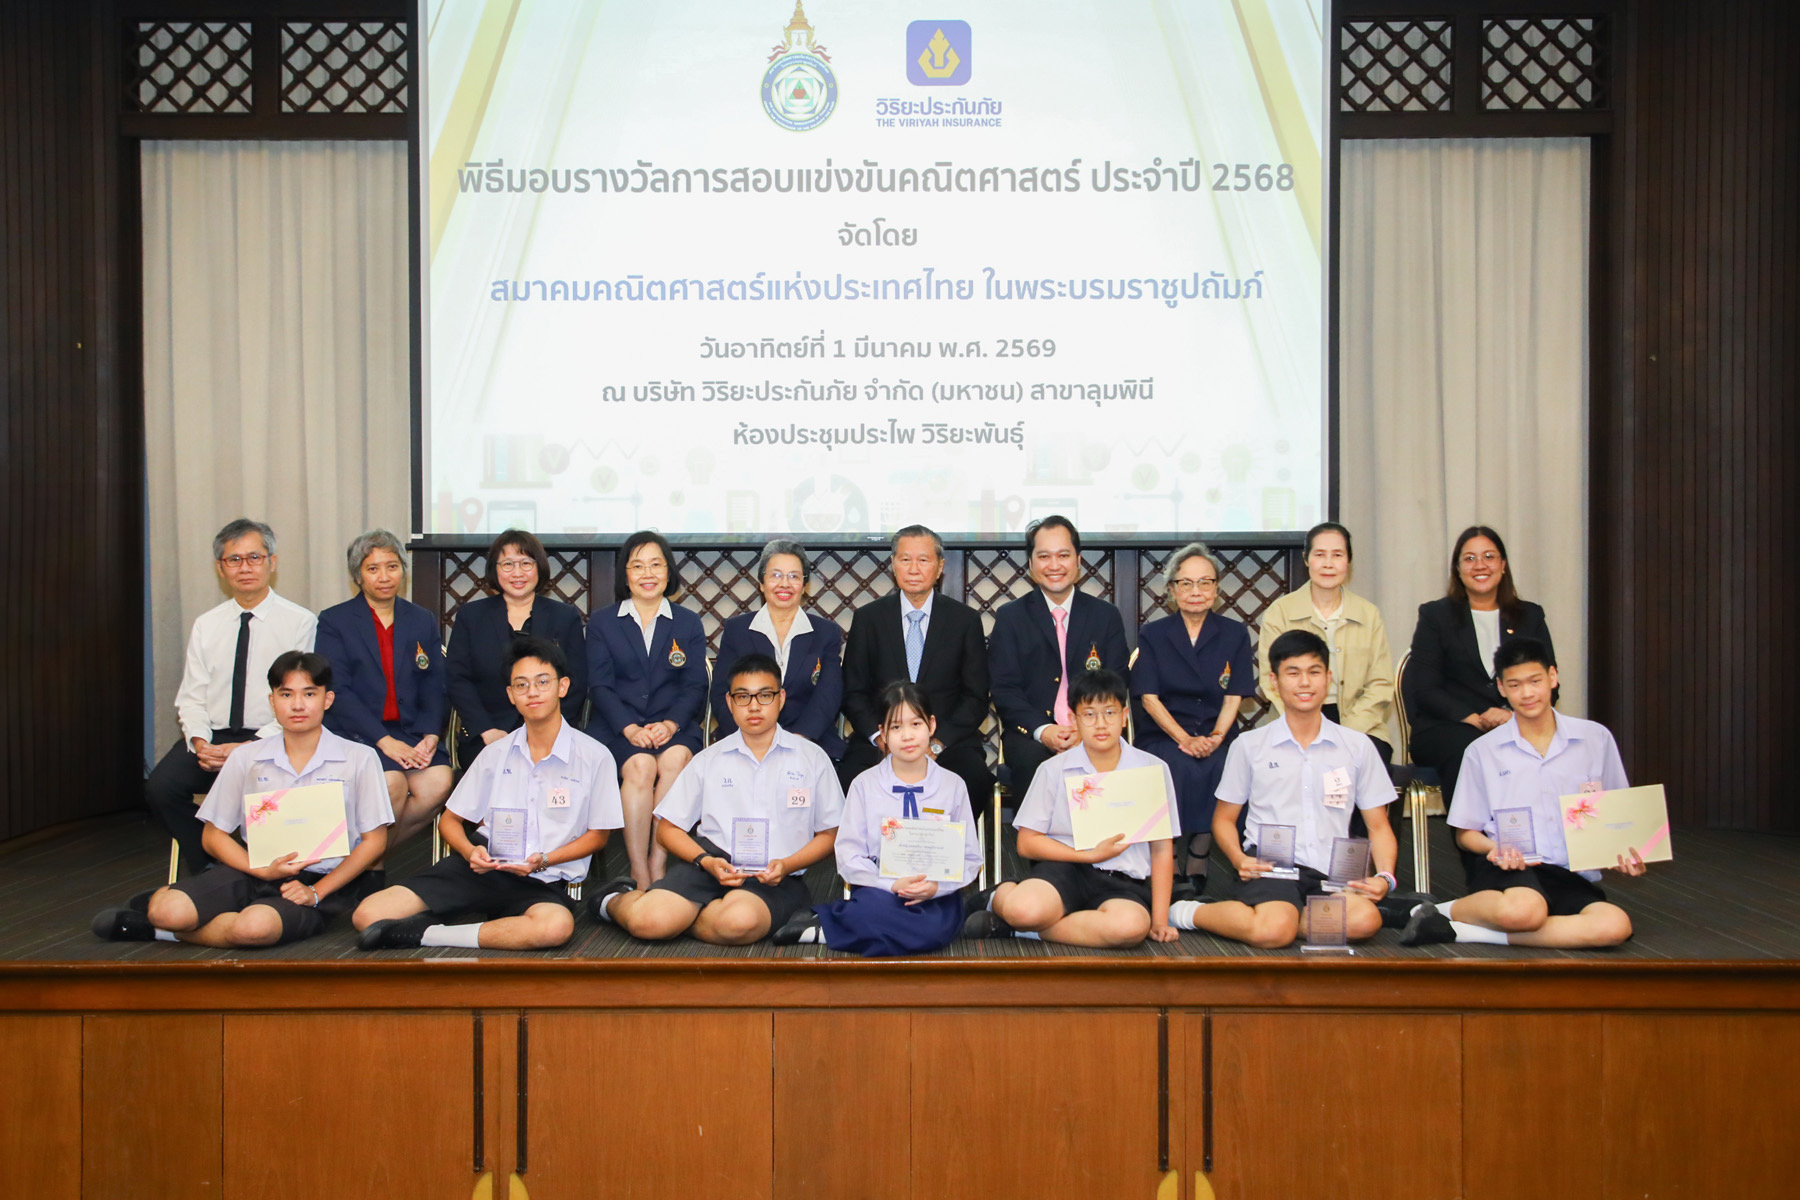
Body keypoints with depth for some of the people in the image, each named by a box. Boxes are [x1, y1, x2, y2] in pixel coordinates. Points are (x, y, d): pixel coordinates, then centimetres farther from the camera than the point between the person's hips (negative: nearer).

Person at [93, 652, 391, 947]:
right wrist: (263, 870, -9)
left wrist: (316, 892, -10)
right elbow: (213, 835, 9)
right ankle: (160, 900, 12)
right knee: (170, 911, -26)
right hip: (254, 871, 2)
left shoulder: (359, 759, -1)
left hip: (318, 881, -2)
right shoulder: (246, 758, 6)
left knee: (254, 926, -34)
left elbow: (374, 841, 0)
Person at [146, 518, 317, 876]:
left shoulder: (299, 622, -1)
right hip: (212, 737, 5)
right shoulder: (205, 626, 14)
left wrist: (250, 748, -17)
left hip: (270, 741, -4)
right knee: (160, 787, -21)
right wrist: (199, 742, -9)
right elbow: (192, 698, 12)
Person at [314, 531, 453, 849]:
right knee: (392, 783, -31)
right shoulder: (334, 621, 4)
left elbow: (435, 688, 10)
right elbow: (337, 691, -6)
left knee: (438, 783, -25)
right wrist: (384, 741, -18)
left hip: (411, 731, 3)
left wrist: (431, 735, -11)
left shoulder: (423, 621, 16)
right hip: (355, 733, -3)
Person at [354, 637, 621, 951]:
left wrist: (543, 860, -13)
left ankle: (427, 934, -26)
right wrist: (470, 851, -9)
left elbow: (598, 834, 3)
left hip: (543, 881, -1)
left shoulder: (594, 757, -2)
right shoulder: (495, 754, 10)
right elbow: (450, 819, 15)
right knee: (368, 915, -19)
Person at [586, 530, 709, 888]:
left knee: (676, 758, -34)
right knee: (640, 766, -32)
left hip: (674, 726, 1)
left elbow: (695, 685, 7)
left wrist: (671, 724, -13)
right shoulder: (601, 623, 14)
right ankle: (640, 875, -28)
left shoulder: (688, 623, 16)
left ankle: (658, 862, -26)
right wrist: (629, 728, -14)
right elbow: (599, 686, 4)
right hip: (616, 727, -1)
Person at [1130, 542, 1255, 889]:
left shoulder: (1234, 634, 10)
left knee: (1223, 767, -33)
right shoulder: (1152, 635, 8)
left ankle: (1197, 868, -23)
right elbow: (1149, 697, -1)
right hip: (1162, 735, -1)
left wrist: (1215, 737, -16)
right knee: (1179, 767, -35)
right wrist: (1184, 739, -17)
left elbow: (1234, 697, 4)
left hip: (1217, 735, 1)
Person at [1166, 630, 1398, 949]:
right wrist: (1240, 860, -7)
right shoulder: (1249, 745, 11)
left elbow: (1379, 827, 17)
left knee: (1364, 919, -33)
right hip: (1270, 868, -2)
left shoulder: (1357, 746, 15)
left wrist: (1384, 877, -3)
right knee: (1273, 932, -35)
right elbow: (1224, 817, 15)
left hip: (1332, 874, 2)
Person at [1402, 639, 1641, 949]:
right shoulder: (1483, 751, 7)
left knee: (1616, 925, -32)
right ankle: (1448, 910, -9)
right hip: (1507, 868, -3)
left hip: (1572, 877, 4)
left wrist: (1624, 855, -3)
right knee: (1523, 909, -40)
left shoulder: (1595, 739, 11)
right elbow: (1465, 833, 11)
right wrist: (1495, 848, -11)